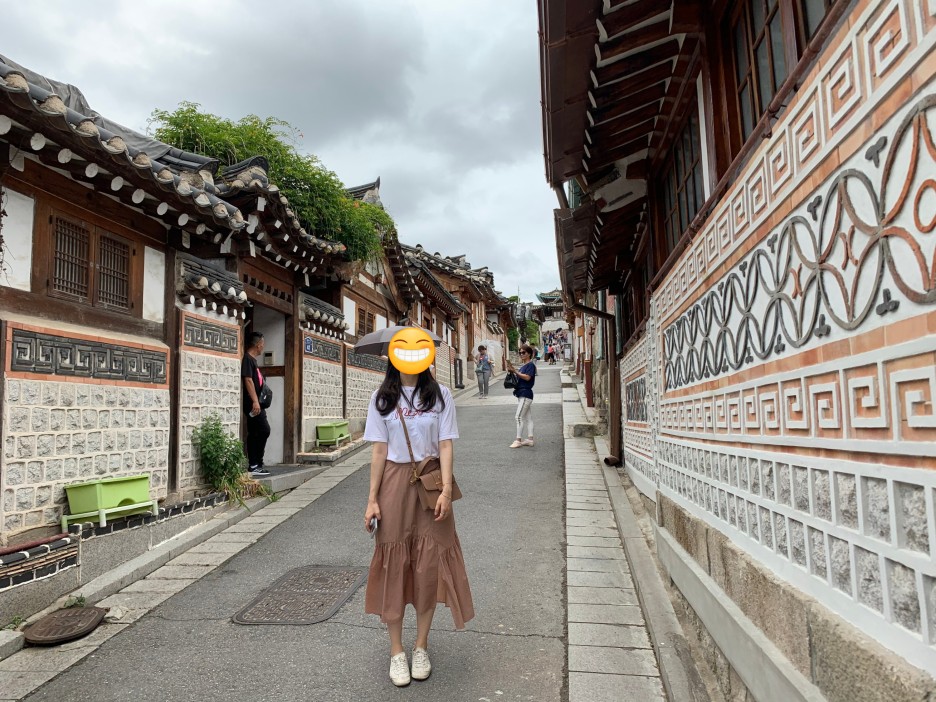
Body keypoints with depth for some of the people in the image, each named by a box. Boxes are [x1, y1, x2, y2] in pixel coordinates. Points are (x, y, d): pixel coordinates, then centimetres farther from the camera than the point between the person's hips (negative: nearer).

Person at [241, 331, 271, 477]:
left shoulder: (252, 359, 19)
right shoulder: (248, 358, -10)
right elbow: (248, 380, -18)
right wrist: (255, 401, -23)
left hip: (255, 403, 10)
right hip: (252, 403, -10)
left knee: (253, 434, 9)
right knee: (264, 430, -12)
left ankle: (253, 466, 12)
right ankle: (255, 464, -7)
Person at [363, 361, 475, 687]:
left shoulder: (440, 395, -1)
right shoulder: (382, 399, 2)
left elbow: (445, 446, -4)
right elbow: (379, 450, 1)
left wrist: (446, 490, -13)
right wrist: (372, 499, -2)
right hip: (394, 483, 1)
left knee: (429, 565, 4)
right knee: (394, 564, 5)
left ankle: (421, 647, 23)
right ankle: (396, 651, 20)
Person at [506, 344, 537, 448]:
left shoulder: (531, 365, -11)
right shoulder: (523, 366, 18)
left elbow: (527, 377, -22)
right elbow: (519, 378, 16)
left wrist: (515, 371, -23)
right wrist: (512, 370, 3)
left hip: (525, 394, -10)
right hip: (522, 394, 10)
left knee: (519, 417, -11)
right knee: (528, 417, 11)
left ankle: (518, 440, -9)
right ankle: (530, 439, 14)